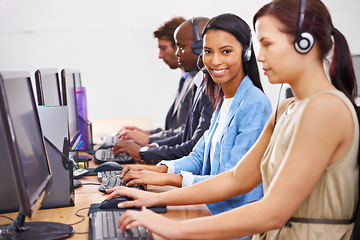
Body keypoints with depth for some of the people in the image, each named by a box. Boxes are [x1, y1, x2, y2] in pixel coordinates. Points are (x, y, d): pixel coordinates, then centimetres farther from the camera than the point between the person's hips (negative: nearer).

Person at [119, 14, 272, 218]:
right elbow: (199, 157, 15)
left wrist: (168, 179, -20)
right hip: (214, 214, 8)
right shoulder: (223, 102, 13)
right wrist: (158, 169, -3)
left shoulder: (255, 105, -16)